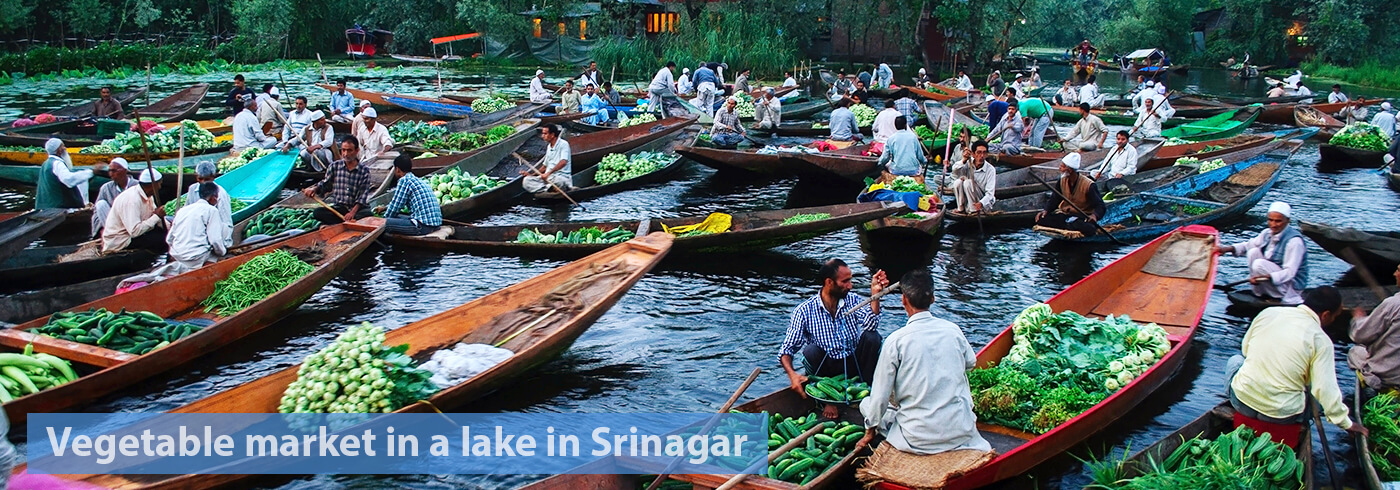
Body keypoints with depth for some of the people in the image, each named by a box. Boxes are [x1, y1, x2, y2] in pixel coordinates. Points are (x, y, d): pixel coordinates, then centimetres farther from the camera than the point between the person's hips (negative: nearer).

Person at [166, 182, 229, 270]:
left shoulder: (182, 210, 15)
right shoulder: (211, 210, -4)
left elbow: (169, 240, 17)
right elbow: (215, 240, -12)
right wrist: (222, 252, 8)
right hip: (197, 259, -7)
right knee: (225, 228, 8)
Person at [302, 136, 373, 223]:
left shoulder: (364, 171, -1)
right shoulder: (334, 166, 6)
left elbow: (363, 194, -7)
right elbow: (325, 183, 12)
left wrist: (353, 212, -20)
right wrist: (314, 189, -11)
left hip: (356, 208, -3)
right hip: (338, 208, 3)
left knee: (367, 213, -36)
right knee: (317, 212, -25)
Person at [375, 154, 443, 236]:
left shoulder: (404, 180, -6)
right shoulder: (419, 180, 22)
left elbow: (396, 205, -3)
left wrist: (384, 219, 15)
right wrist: (385, 208, 51)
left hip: (423, 226, -9)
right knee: (397, 217, 28)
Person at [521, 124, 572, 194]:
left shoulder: (563, 144, -6)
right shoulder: (549, 147, 22)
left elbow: (563, 162, -23)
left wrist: (548, 173, -28)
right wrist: (531, 174, 16)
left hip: (562, 176, -8)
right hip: (548, 177, 8)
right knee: (526, 181, -17)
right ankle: (549, 188, -30)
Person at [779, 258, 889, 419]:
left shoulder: (853, 300, -1)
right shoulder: (804, 311, -9)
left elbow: (870, 325, -20)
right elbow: (787, 350, -11)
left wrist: (875, 292, -30)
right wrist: (792, 374, -31)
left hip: (853, 365, 2)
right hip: (825, 369, -2)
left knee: (872, 337, -22)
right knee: (811, 350, -31)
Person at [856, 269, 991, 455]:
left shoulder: (895, 340, -11)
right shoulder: (953, 330, -1)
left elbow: (880, 396, -6)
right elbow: (971, 362, 21)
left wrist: (870, 431, 9)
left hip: (917, 439, -2)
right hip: (961, 432, 2)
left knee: (867, 404, 17)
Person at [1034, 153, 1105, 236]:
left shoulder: (1088, 185, -14)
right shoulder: (1062, 181, 3)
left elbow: (1100, 205, -15)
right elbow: (1054, 199, 10)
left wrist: (1094, 215, -38)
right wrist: (1046, 210, -11)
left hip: (1083, 217, -4)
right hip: (1065, 215, 5)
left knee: (1089, 229, -39)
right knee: (1042, 219, -21)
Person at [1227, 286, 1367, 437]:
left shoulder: (1268, 312, 0)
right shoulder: (1321, 340, -11)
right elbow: (1326, 390, -14)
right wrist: (1347, 424, 0)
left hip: (1242, 402, 2)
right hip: (1282, 416, -2)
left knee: (1235, 359, 33)